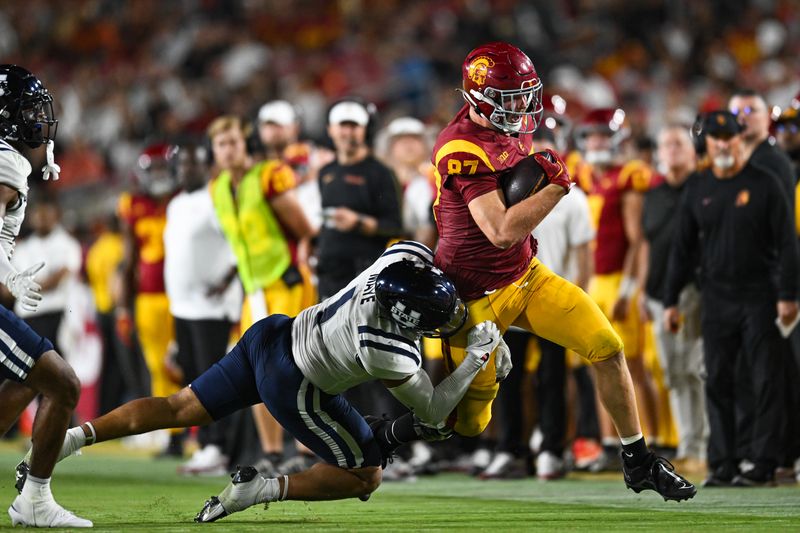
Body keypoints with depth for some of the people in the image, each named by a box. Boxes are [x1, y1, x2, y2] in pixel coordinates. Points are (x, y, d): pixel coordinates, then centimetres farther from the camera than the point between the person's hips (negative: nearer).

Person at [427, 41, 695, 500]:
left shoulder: (517, 127, 0)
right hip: (477, 298, -7)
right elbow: (500, 232, -33)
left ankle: (639, 464, 8)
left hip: (526, 276, 7)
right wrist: (557, 185, -30)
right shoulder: (462, 150, -27)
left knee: (609, 349, -6)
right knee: (469, 425, 5)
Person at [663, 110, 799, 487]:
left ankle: (764, 463, -1)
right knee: (718, 383, 3)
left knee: (765, 382, -4)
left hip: (759, 297, -4)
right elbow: (683, 248, 13)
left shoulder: (764, 184, -2)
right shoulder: (697, 189, 9)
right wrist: (671, 300, 10)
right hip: (716, 299, 4)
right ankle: (723, 465, 7)